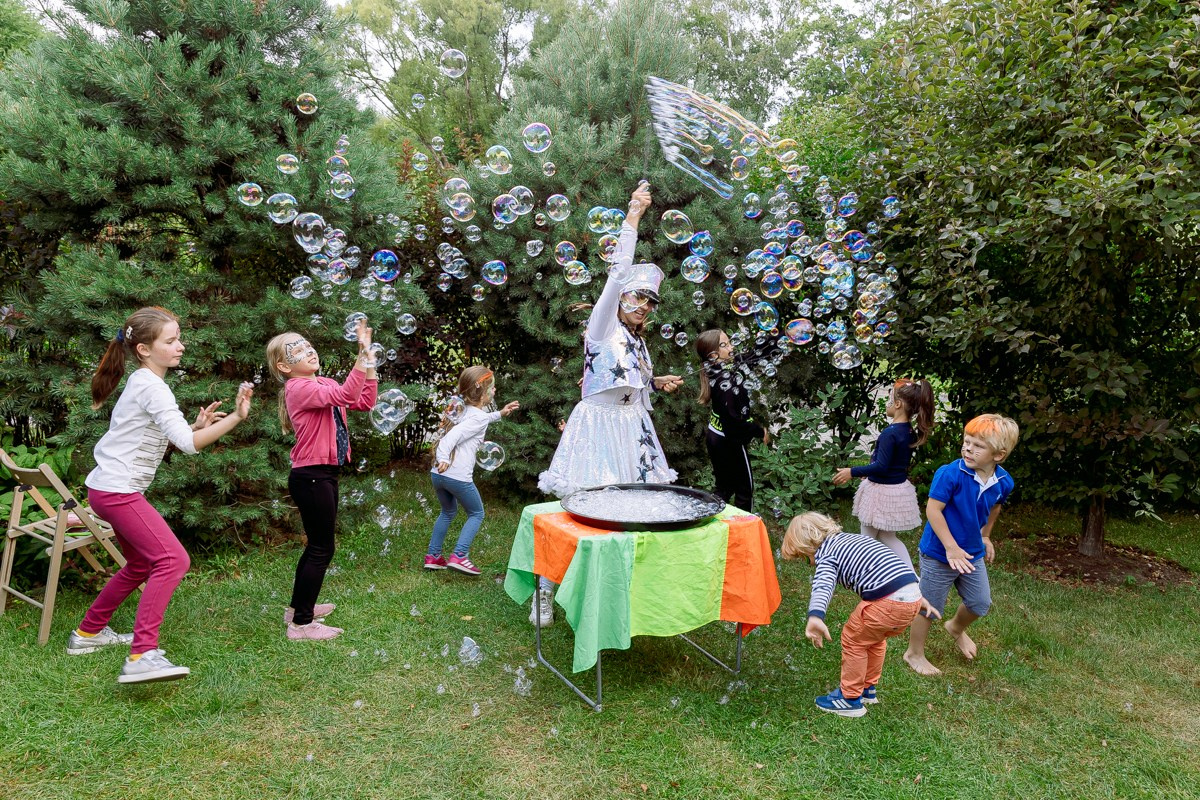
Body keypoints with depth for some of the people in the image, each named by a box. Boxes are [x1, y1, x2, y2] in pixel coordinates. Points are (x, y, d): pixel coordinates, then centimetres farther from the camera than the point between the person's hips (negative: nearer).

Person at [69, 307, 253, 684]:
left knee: (142, 564, 22)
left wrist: (197, 425, 3)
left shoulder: (143, 383, 14)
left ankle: (88, 632, 37)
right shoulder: (152, 387, -17)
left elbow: (160, 438, 17)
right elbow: (188, 444, -26)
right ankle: (142, 656, -24)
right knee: (172, 560, -20)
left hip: (111, 488, 11)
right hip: (117, 490, -11)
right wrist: (236, 417, -31)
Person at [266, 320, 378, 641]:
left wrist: (369, 359, -3)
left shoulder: (325, 384, 11)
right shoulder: (299, 388, -16)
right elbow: (345, 395, -31)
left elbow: (364, 402, 4)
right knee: (322, 549, -3)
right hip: (311, 477, -10)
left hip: (323, 474, 10)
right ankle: (301, 623, 7)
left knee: (317, 545, 20)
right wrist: (364, 354, -32)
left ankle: (298, 606, 35)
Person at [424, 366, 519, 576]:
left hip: (438, 474, 8)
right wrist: (443, 458, -36)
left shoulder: (462, 409, 15)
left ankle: (432, 556, 29)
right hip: (458, 477, -8)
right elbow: (454, 435, -26)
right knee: (476, 514, 13)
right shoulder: (479, 417, -10)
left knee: (448, 512, 28)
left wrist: (500, 413, 40)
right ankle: (459, 556, 1)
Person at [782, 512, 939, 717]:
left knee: (853, 639, 14)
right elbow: (897, 560, 33)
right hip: (913, 596, 9)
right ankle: (868, 689, 43)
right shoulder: (855, 538, 26)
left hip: (888, 602, -8)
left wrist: (815, 618, -40)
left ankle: (850, 699, 24)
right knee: (875, 638, 30)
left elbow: (823, 585, -23)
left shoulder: (826, 555, 1)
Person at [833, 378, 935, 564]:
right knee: (888, 537, 22)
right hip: (899, 489, 9)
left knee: (867, 538, 10)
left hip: (881, 491, -8)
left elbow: (881, 466, -25)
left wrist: (852, 472, -17)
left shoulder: (890, 433, -24)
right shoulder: (911, 432, 2)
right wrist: (869, 473, 24)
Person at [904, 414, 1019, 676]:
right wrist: (951, 548, -25)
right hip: (939, 555, -6)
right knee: (929, 608, 7)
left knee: (980, 603, 20)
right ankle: (914, 653, 28)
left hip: (972, 554, 6)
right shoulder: (950, 474, -27)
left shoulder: (1003, 482, -7)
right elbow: (933, 509, -24)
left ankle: (957, 628, 52)